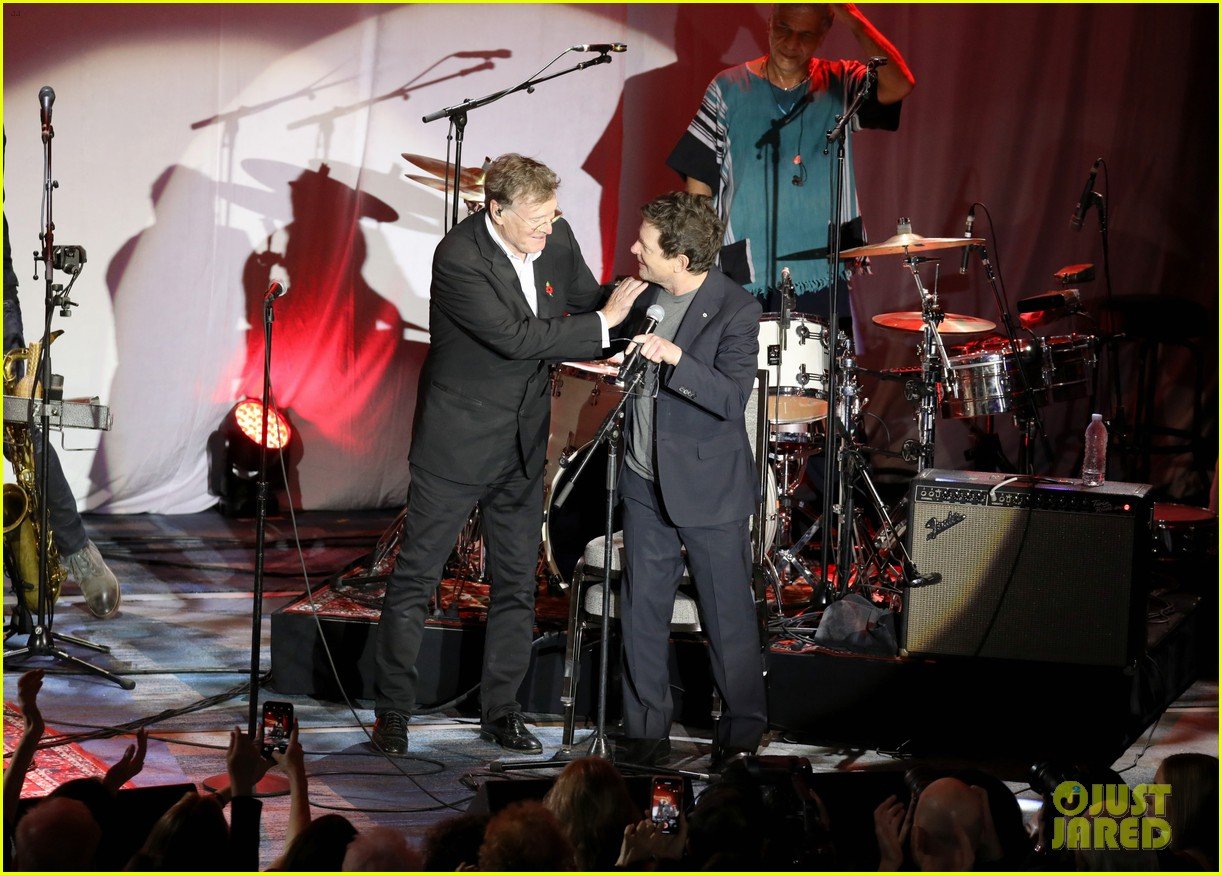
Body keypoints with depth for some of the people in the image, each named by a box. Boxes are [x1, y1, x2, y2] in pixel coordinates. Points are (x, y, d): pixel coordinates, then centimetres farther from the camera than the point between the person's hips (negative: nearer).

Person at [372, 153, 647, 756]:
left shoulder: (557, 240, -3)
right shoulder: (459, 259, -23)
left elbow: (587, 303, 13)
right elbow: (516, 337, -28)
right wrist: (602, 323, -25)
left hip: (524, 445, 6)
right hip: (457, 442, -6)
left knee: (517, 586, 11)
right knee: (414, 580, 3)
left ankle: (501, 712, 22)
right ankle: (392, 712, 13)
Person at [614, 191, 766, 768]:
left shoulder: (735, 310, -16)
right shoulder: (646, 294, 4)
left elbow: (731, 398, -22)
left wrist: (676, 358, -34)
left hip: (709, 488, -6)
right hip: (646, 482, 6)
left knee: (729, 620, 4)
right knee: (642, 615, 10)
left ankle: (742, 735, 18)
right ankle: (646, 731, 21)